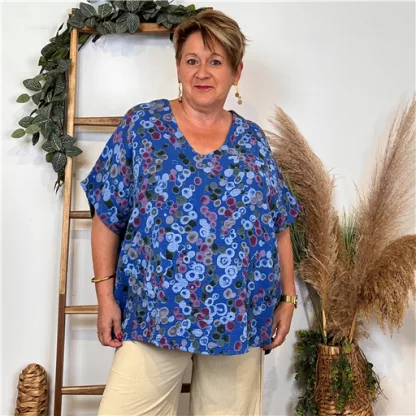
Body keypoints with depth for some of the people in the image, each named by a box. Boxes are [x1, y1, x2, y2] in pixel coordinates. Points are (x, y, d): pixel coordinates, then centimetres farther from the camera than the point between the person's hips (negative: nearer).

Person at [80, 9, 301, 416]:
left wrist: (287, 298, 5)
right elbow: (107, 216, 0)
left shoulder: (253, 139, 7)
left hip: (241, 319, 2)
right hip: (154, 313, -1)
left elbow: (279, 227, 10)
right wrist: (105, 294, -4)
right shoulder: (141, 124, 1)